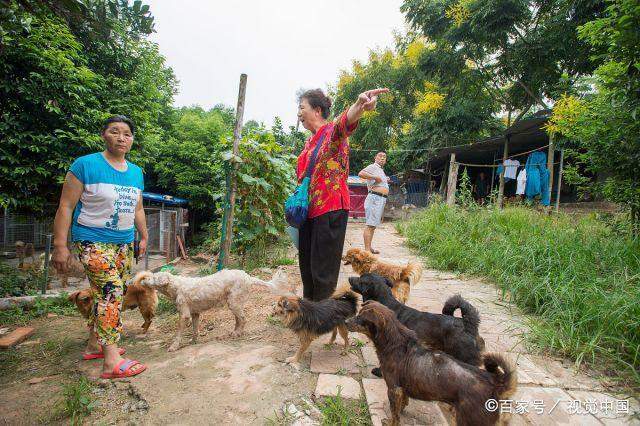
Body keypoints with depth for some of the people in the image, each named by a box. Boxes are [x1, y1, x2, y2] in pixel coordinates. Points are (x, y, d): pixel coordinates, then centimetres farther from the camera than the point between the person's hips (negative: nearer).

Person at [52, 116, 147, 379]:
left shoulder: (136, 172, 9)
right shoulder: (85, 165, -8)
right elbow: (66, 207, -9)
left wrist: (144, 236, 17)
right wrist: (60, 246, -13)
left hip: (124, 242, 7)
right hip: (93, 240, -7)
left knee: (108, 295, 12)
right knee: (111, 292, -16)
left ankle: (94, 345, 29)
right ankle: (112, 361, -11)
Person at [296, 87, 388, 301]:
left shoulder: (333, 130, -7)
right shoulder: (309, 141, 17)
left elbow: (346, 120, -31)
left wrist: (359, 105, -53)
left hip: (330, 209, -8)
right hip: (309, 210, 9)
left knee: (323, 269, -2)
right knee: (306, 265, 17)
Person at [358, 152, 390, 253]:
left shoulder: (381, 170, 23)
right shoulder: (372, 167, -7)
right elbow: (361, 173, -25)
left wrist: (385, 181, 21)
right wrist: (375, 177, -23)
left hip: (382, 199, 10)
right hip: (375, 198, -10)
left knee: (373, 225, 13)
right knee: (370, 225, -12)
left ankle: (369, 247, 20)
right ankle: (367, 249, -13)